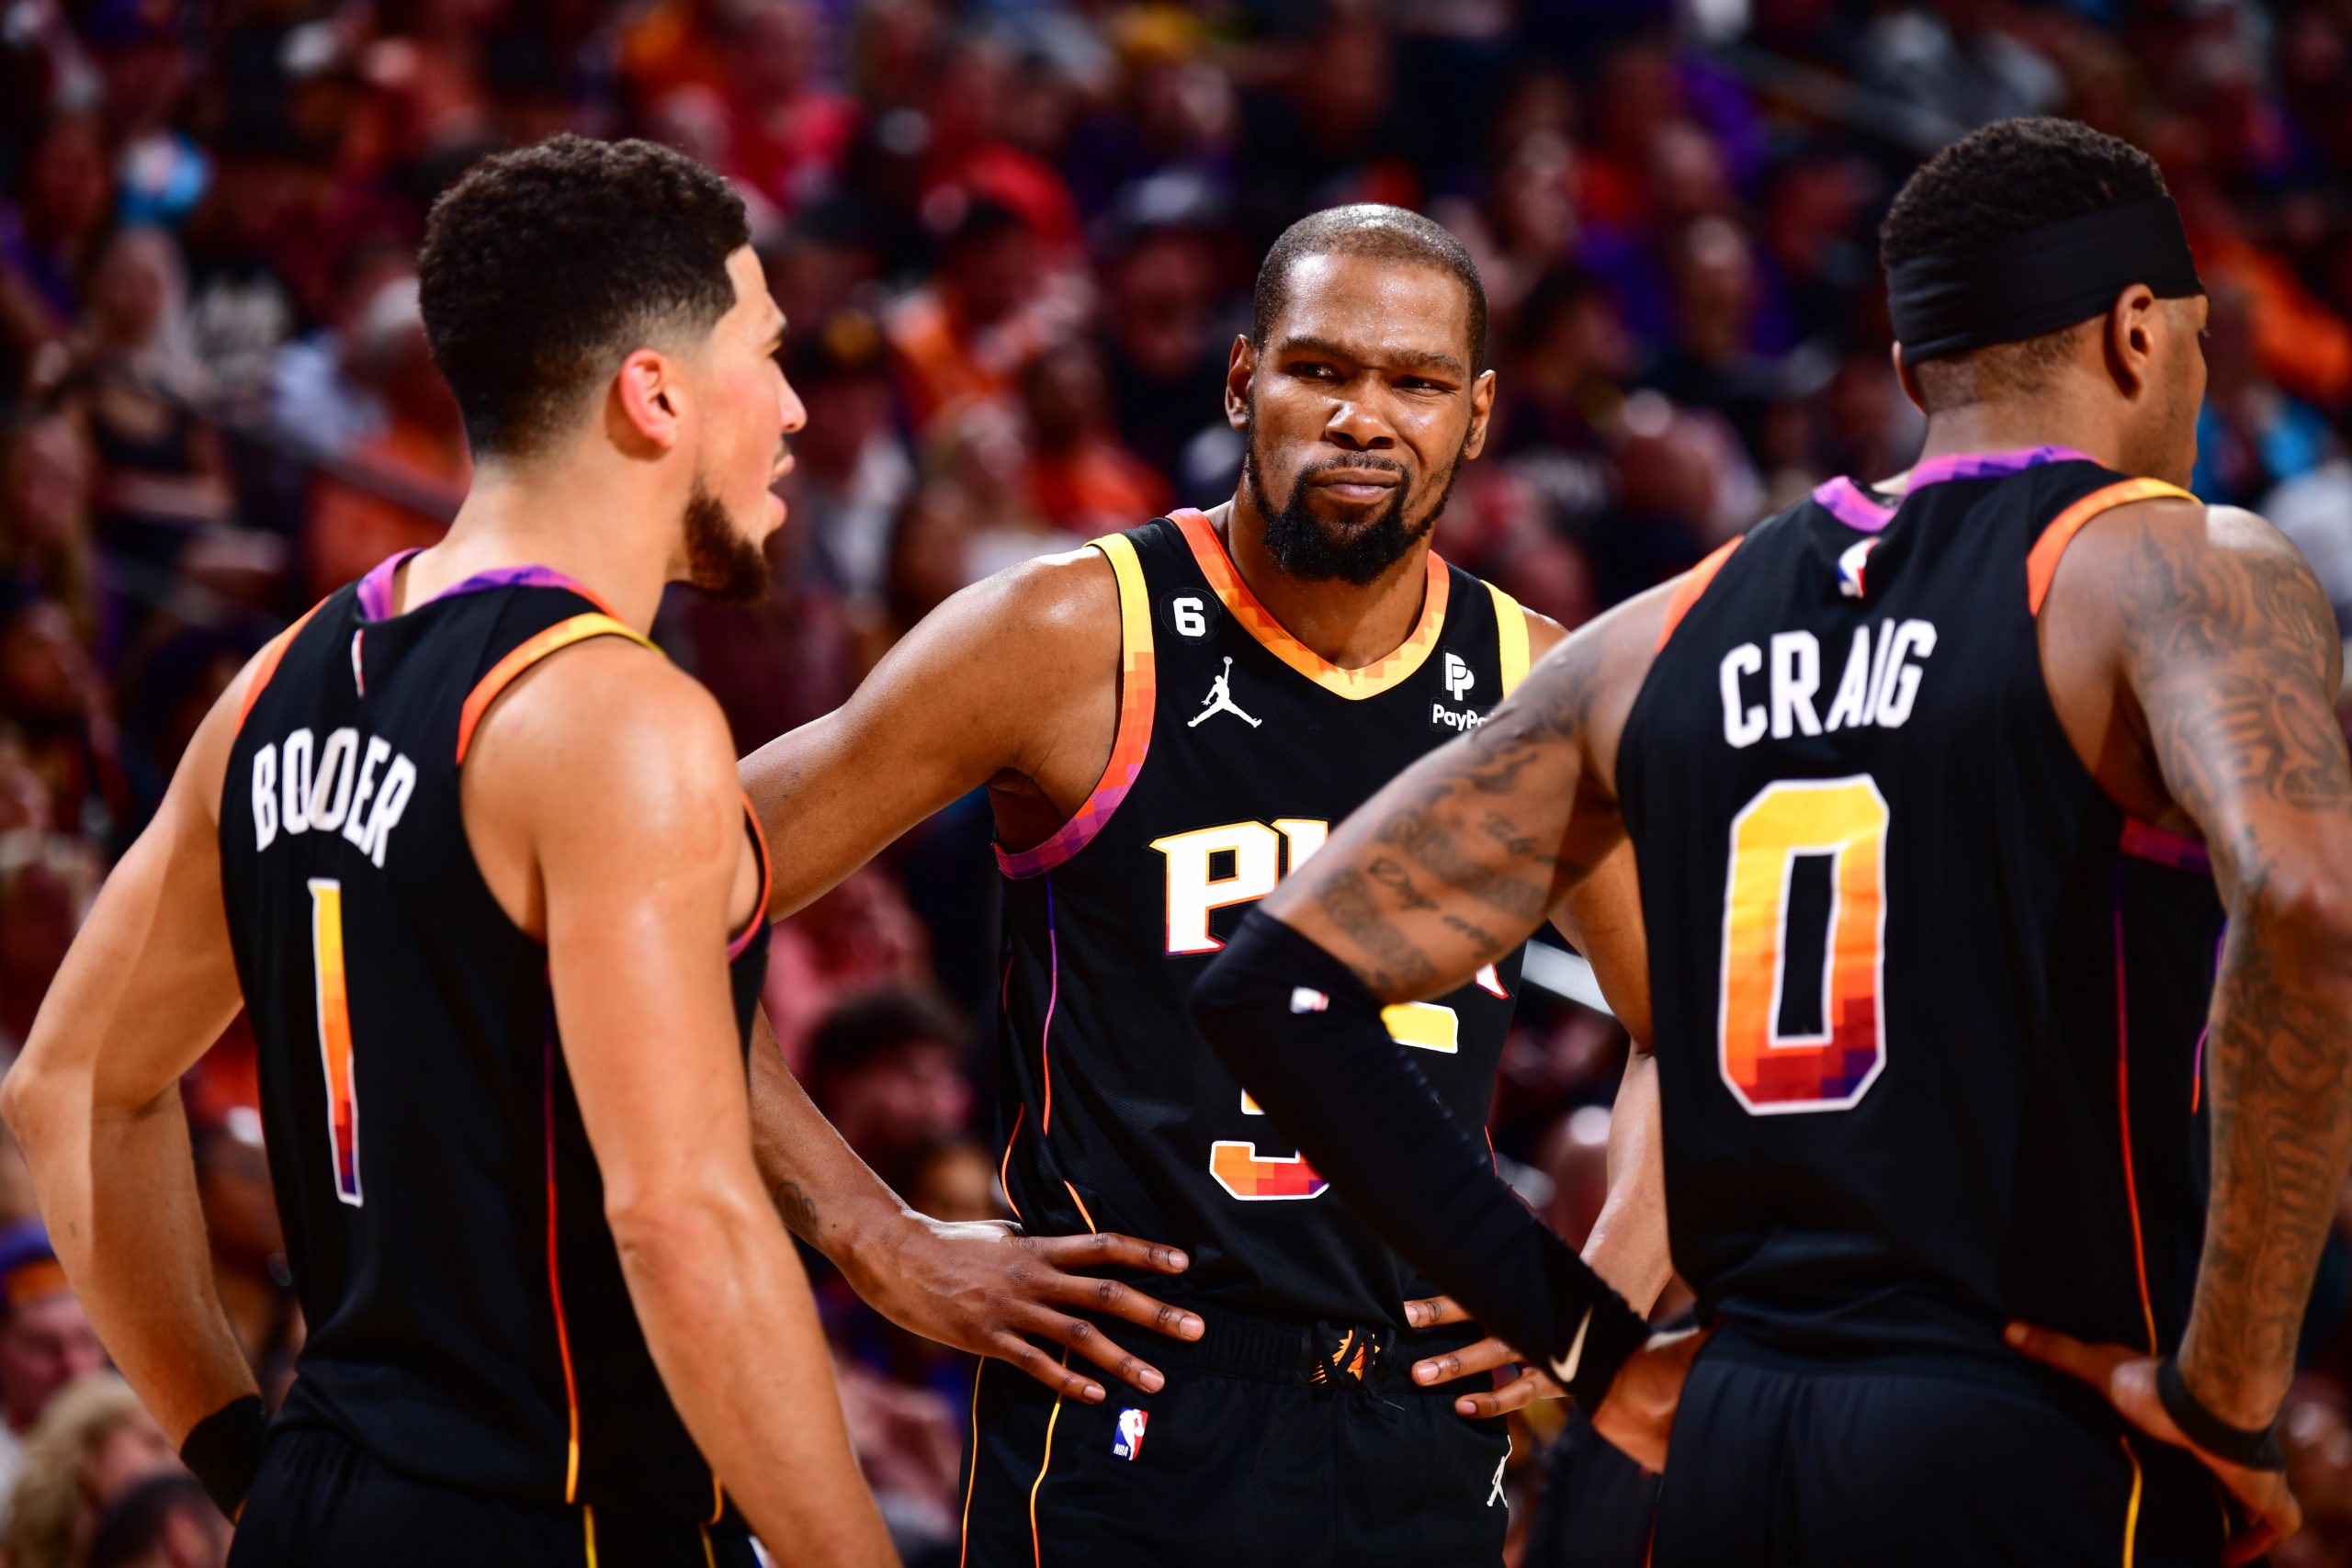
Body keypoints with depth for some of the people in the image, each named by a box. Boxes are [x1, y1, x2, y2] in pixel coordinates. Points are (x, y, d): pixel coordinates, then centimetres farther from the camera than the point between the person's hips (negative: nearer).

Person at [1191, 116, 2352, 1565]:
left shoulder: (1660, 640, 14)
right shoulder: (2183, 569, -4)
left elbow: (1277, 982, 14)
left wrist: (1571, 1330, 14)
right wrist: (2230, 1389, -17)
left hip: (1732, 1448, 6)